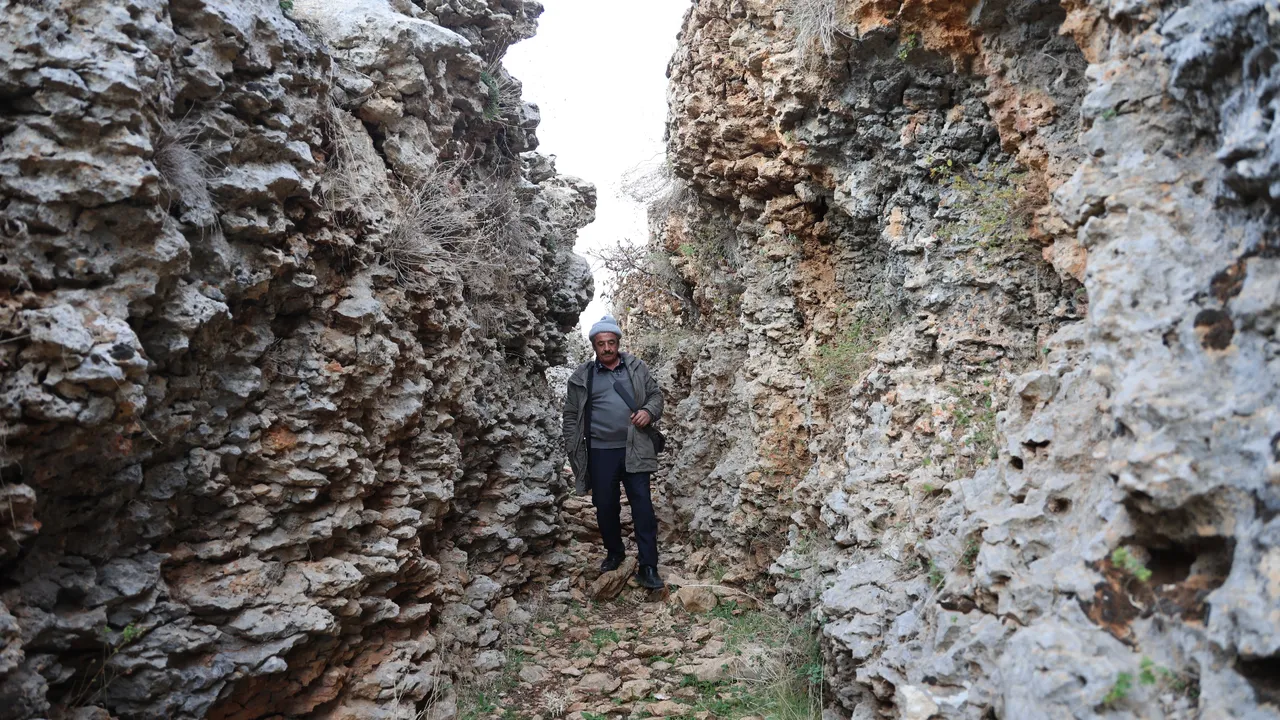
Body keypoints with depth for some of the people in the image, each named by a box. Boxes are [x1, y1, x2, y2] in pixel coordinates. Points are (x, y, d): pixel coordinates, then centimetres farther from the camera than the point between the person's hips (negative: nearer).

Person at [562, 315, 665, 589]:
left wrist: (649, 411, -11)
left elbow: (655, 394, 12)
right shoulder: (582, 376, 3)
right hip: (600, 453, 1)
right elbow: (571, 416, 6)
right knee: (606, 507, 11)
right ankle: (614, 553, 35)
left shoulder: (636, 367, 5)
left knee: (643, 507, -4)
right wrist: (573, 452, 2)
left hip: (634, 450, -1)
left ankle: (648, 568, 1)